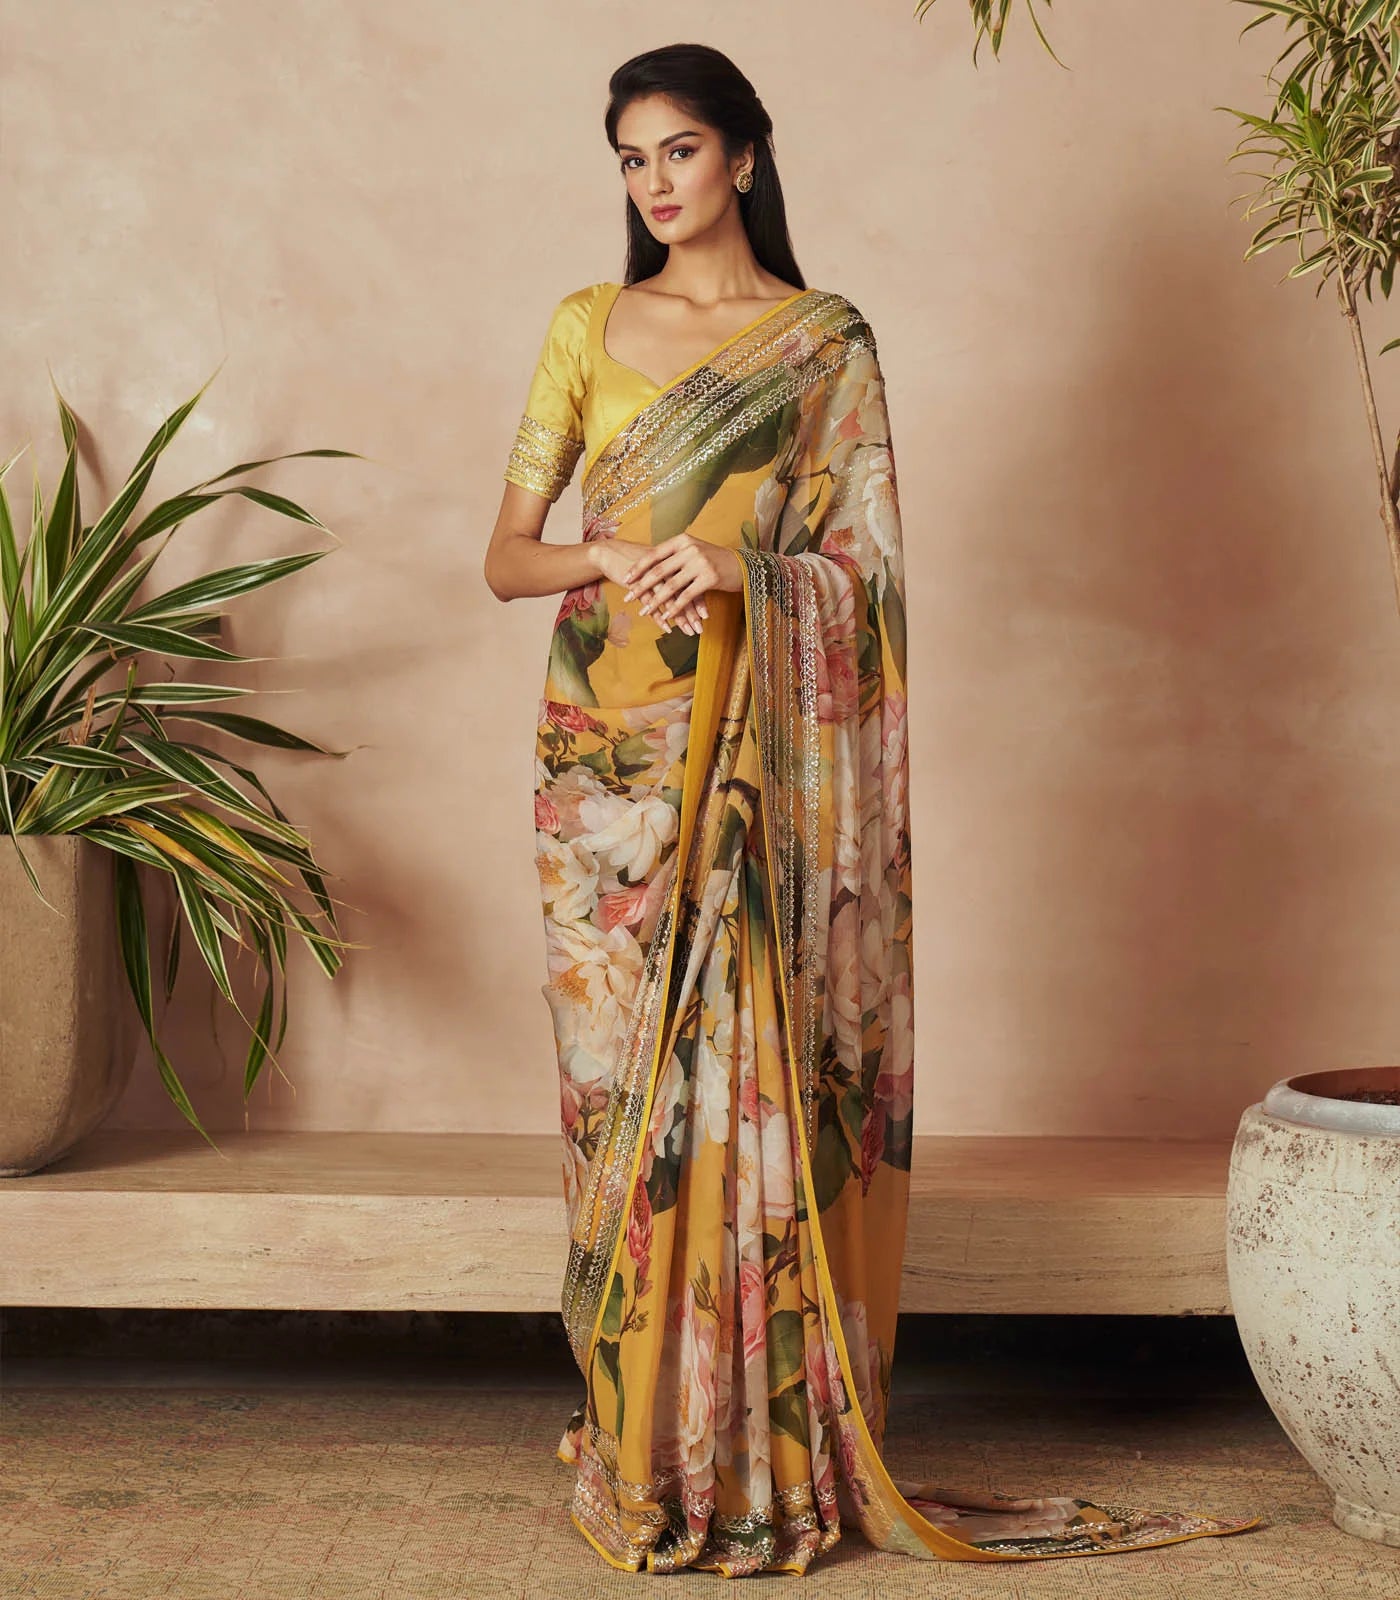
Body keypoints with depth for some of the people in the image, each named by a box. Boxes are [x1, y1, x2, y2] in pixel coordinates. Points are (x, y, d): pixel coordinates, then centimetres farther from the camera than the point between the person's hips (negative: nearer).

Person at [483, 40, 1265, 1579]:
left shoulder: (827, 342, 6)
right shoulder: (586, 327, 12)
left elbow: (867, 565, 0)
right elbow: (504, 553, 8)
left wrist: (740, 566, -18)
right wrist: (606, 555, -13)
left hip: (751, 755, -2)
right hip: (604, 754, 2)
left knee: (748, 1075, -5)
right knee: (622, 1085, 1)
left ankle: (766, 1463, 7)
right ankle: (638, 1453, 13)